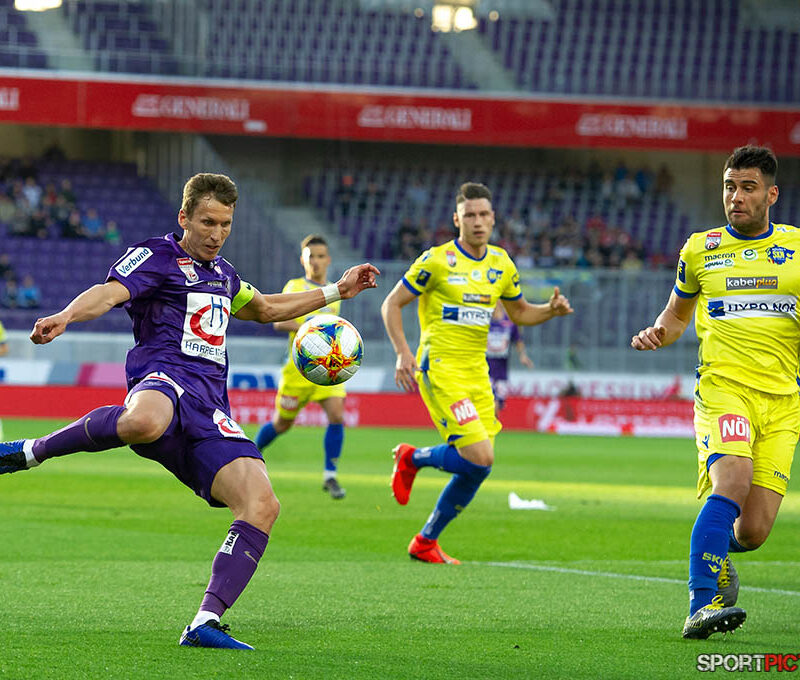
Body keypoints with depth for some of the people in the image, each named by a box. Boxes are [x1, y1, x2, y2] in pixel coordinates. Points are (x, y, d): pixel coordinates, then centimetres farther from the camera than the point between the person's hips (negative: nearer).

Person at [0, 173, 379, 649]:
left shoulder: (222, 273, 31)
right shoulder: (157, 256, 7)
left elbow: (264, 309, 51)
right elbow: (110, 292, -14)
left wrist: (336, 292, 51)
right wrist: (66, 316, -36)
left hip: (210, 410, 7)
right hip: (165, 378, -7)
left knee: (262, 505, -17)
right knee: (143, 424, -46)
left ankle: (205, 624, -18)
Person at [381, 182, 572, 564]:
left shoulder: (502, 265, 9)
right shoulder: (437, 261, -8)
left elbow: (519, 312, 23)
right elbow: (392, 304, -3)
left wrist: (552, 310, 3)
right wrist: (403, 353, -15)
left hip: (476, 372, 7)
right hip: (440, 369, -6)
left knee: (476, 469, 4)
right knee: (478, 457, -19)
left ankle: (425, 542, 18)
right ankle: (413, 458, 9)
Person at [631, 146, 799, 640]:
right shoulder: (700, 249, 10)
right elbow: (678, 315, 24)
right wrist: (657, 333, 2)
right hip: (723, 388, -1)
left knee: (753, 531, -5)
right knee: (732, 482, -30)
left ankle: (717, 554, 32)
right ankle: (701, 607, -31)